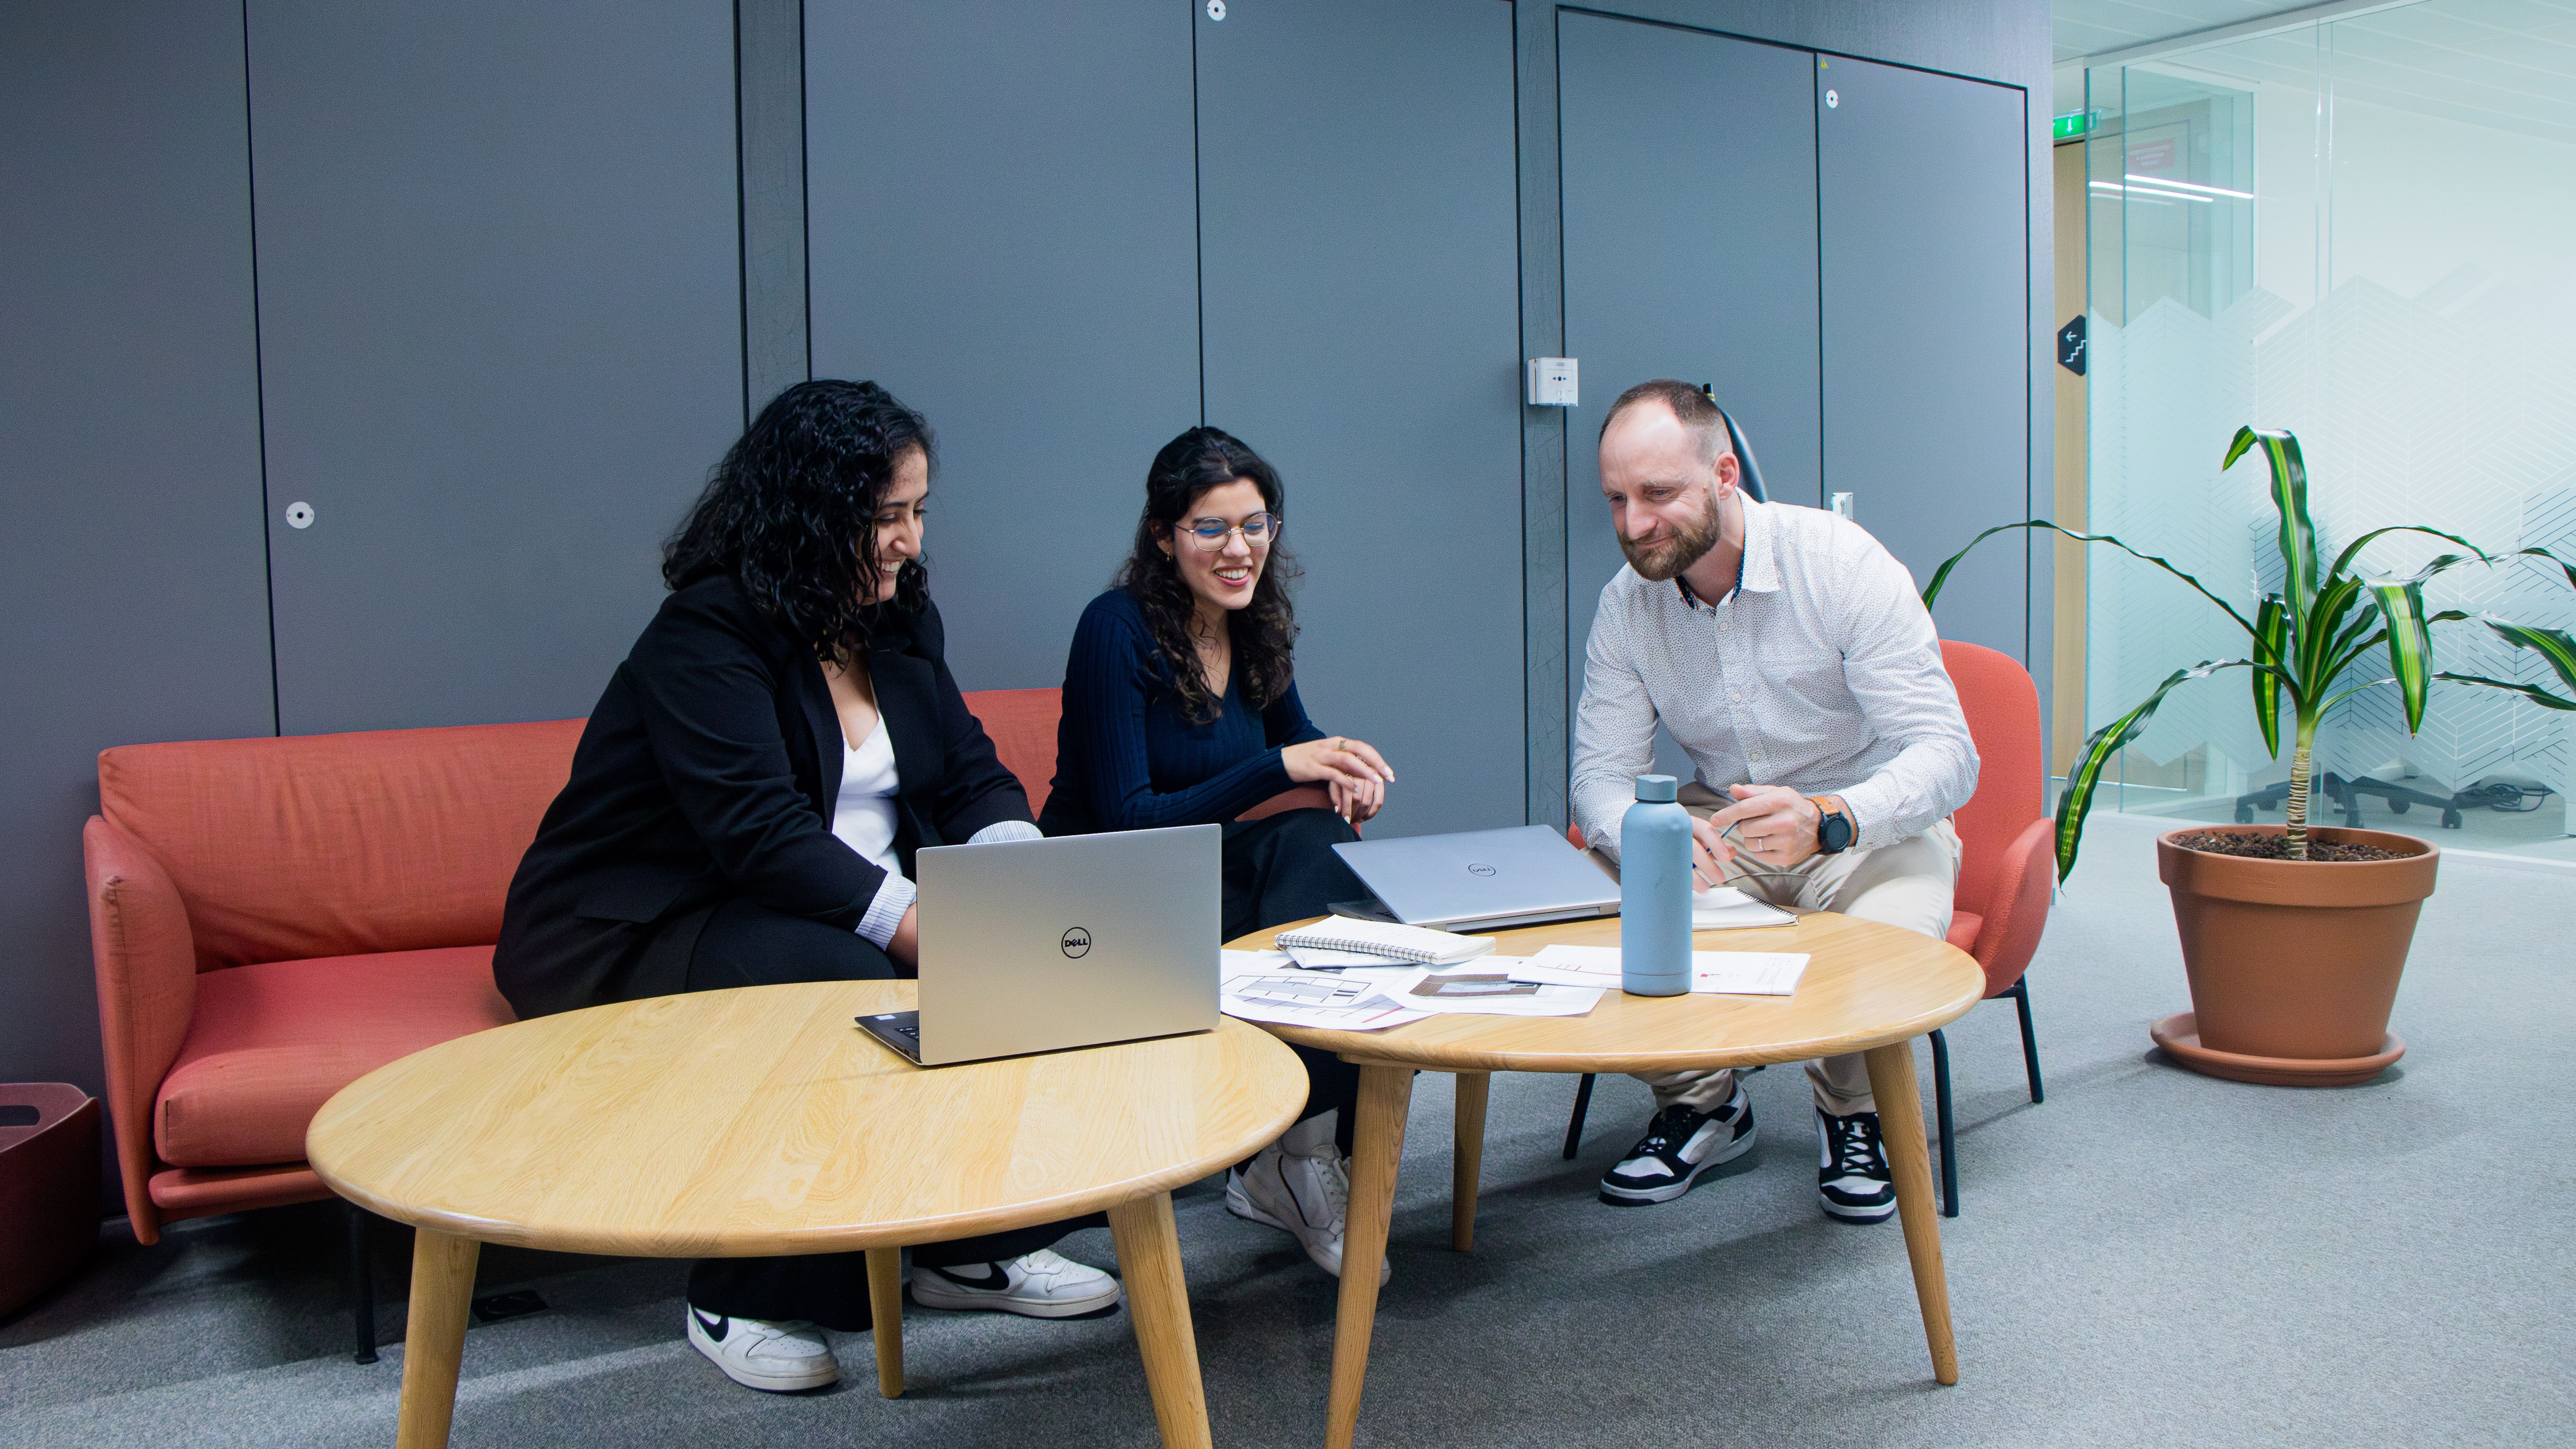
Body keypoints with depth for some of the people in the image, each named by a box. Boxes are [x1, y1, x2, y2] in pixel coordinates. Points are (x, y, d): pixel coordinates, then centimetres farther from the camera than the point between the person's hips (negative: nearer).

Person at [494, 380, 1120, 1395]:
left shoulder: (898, 620, 7)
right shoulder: (705, 635, -18)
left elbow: (973, 777, 4)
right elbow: (764, 834, -29)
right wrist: (930, 931, -36)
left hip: (831, 905, 7)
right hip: (631, 932, -7)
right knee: (841, 972, -35)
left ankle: (977, 1247, -2)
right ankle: (745, 1302, -18)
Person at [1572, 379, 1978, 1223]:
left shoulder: (1844, 565, -20)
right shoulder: (1627, 605, -7)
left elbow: (1946, 757, -25)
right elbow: (1601, 774, -8)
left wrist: (1826, 822, -46)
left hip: (1869, 826, -3)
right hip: (1719, 829, 3)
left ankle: (1851, 1116, 0)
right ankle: (1701, 1105, 2)